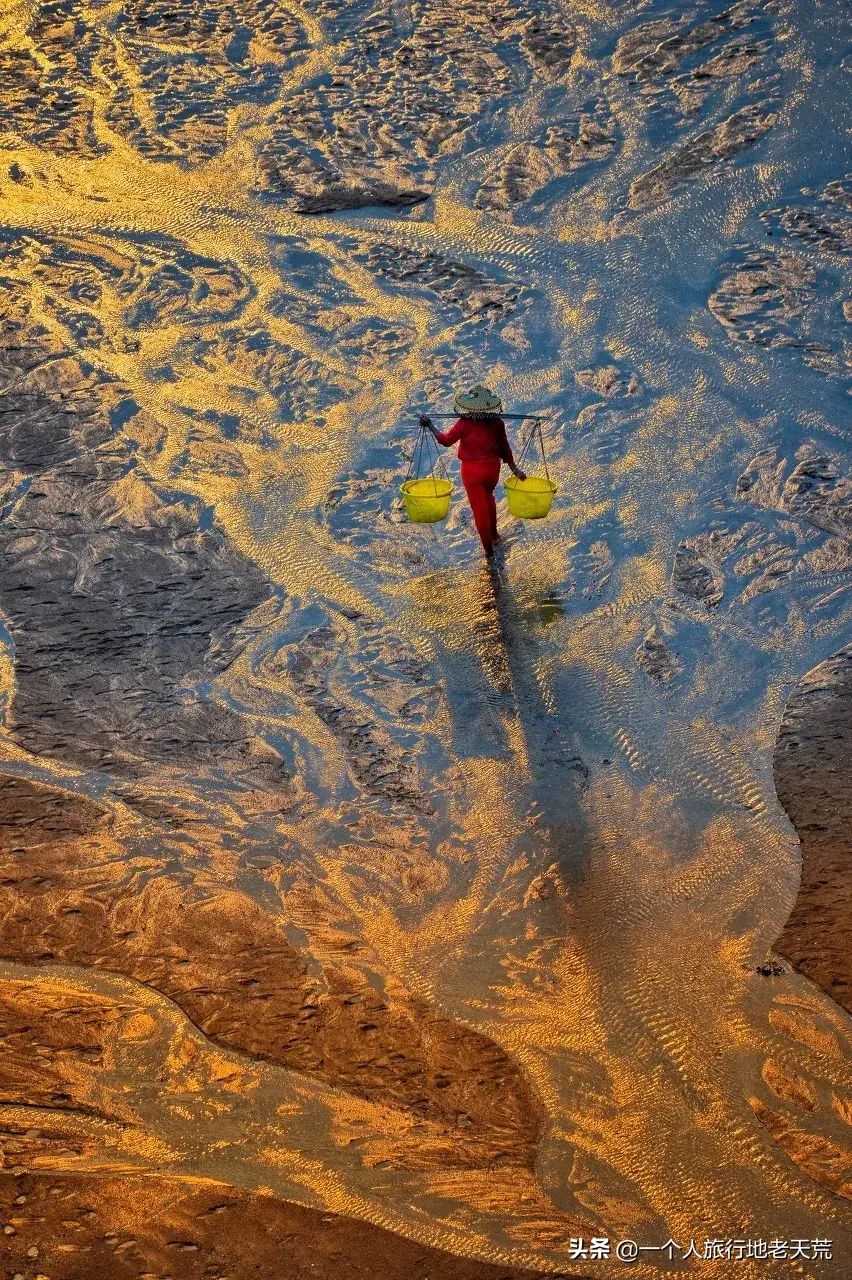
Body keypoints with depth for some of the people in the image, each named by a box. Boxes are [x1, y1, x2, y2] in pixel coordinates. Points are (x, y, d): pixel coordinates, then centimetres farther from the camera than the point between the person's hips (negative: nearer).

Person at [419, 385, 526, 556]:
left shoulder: (465, 424, -20)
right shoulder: (497, 423, -9)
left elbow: (446, 440, -12)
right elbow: (504, 447, 0)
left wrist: (429, 425, -4)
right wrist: (513, 468, 13)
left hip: (472, 471, -4)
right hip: (492, 468, 4)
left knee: (479, 507, 10)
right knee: (488, 497, 32)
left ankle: (488, 547, 21)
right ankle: (494, 534, 45)